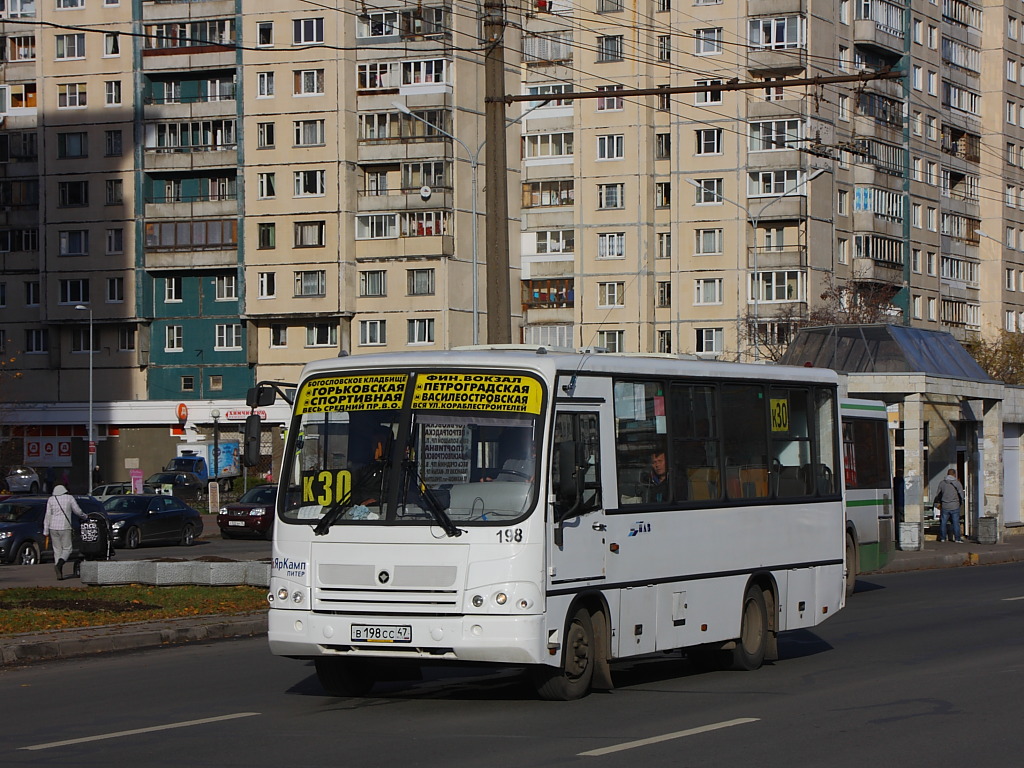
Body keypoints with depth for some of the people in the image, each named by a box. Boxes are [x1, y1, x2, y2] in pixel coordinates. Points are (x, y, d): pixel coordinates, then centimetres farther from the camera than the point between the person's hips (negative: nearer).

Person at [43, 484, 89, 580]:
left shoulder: (51, 499, 6)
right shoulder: (69, 498, 0)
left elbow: (48, 515, 4)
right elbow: (77, 511, 5)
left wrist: (46, 531, 5)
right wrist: (85, 517, 25)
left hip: (53, 527, 3)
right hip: (64, 527, -3)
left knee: (57, 550, 8)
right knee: (67, 549, 5)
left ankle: (59, 575, 2)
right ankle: (59, 564, -24)